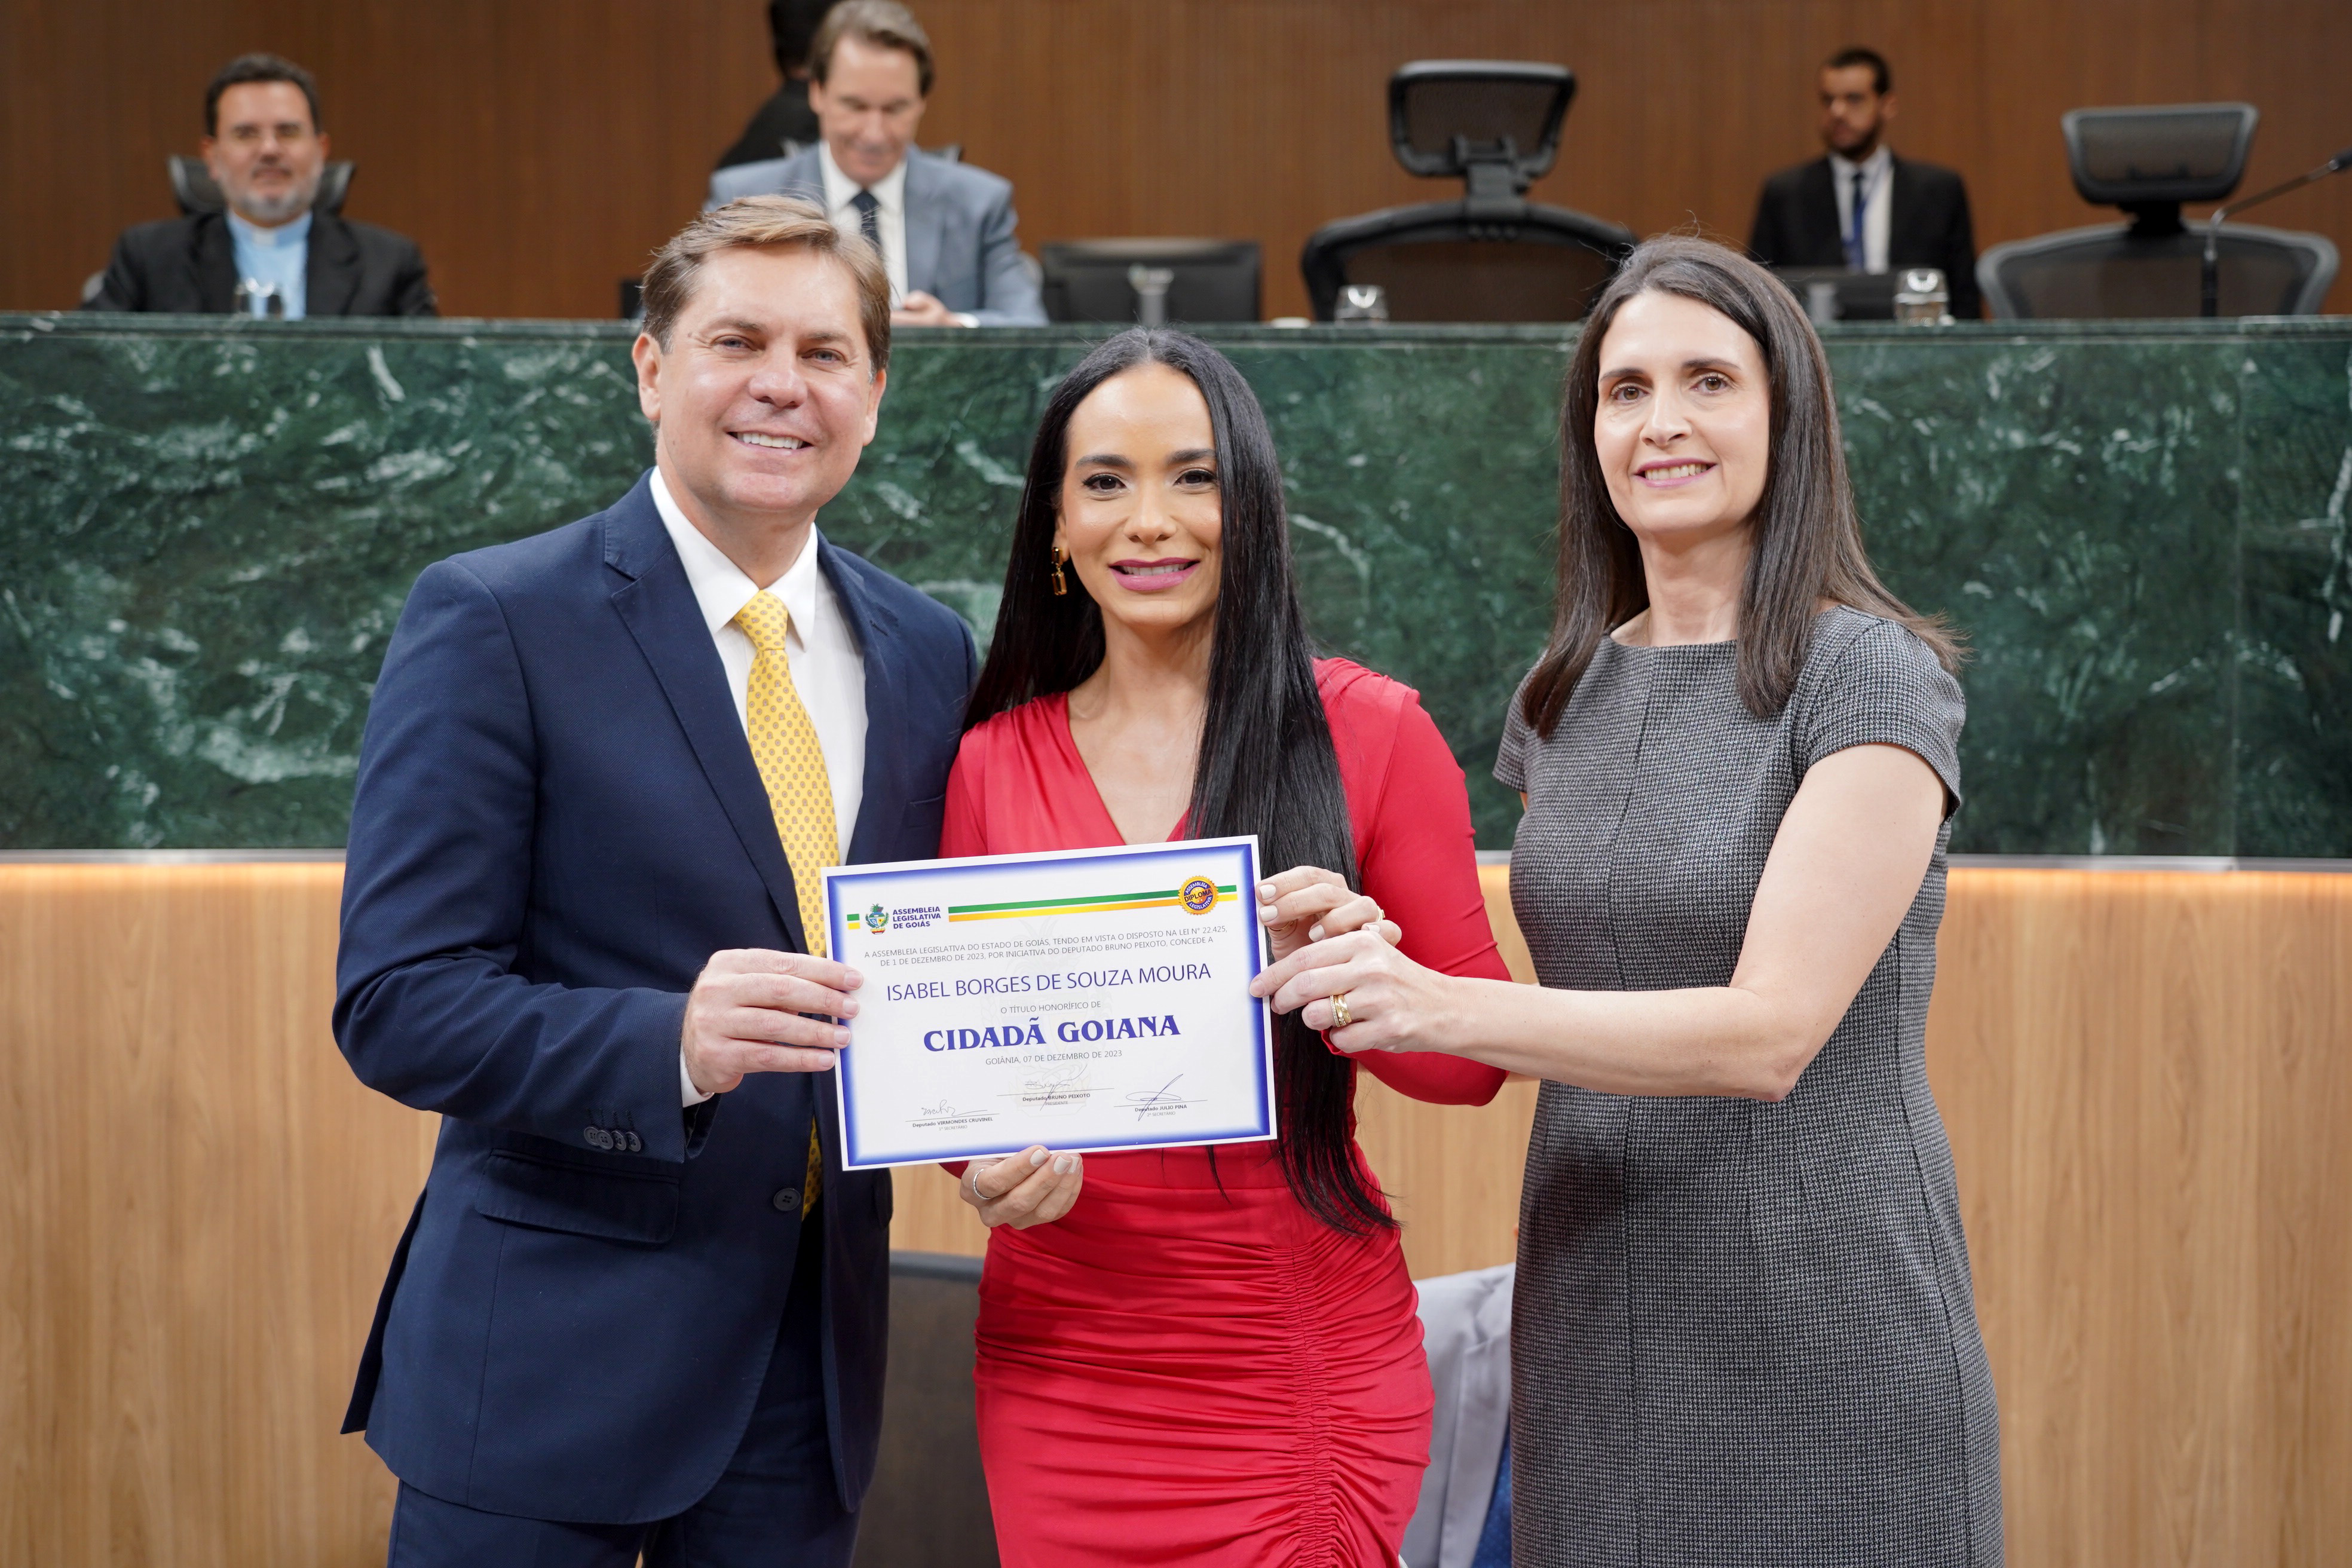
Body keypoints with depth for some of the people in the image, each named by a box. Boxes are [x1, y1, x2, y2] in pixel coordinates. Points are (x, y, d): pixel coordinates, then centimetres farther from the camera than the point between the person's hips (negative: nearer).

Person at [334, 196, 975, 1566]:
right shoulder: (493, 620, -8)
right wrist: (674, 1045, -28)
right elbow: (398, 1003, -13)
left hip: (813, 1358, 5)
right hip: (550, 1365, -4)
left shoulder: (929, 656, 9)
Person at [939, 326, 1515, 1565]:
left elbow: (1476, 1063, -2)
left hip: (1303, 1361, -2)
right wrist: (986, 1163, -11)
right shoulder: (992, 762, 2)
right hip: (1058, 1369, 2)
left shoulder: (1369, 734, -5)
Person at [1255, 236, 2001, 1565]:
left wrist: (1448, 1008, -28)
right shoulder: (1569, 695, 9)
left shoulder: (1873, 679, -10)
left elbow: (1770, 1033, -20)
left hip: (1820, 1332, -5)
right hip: (1595, 1327, 6)